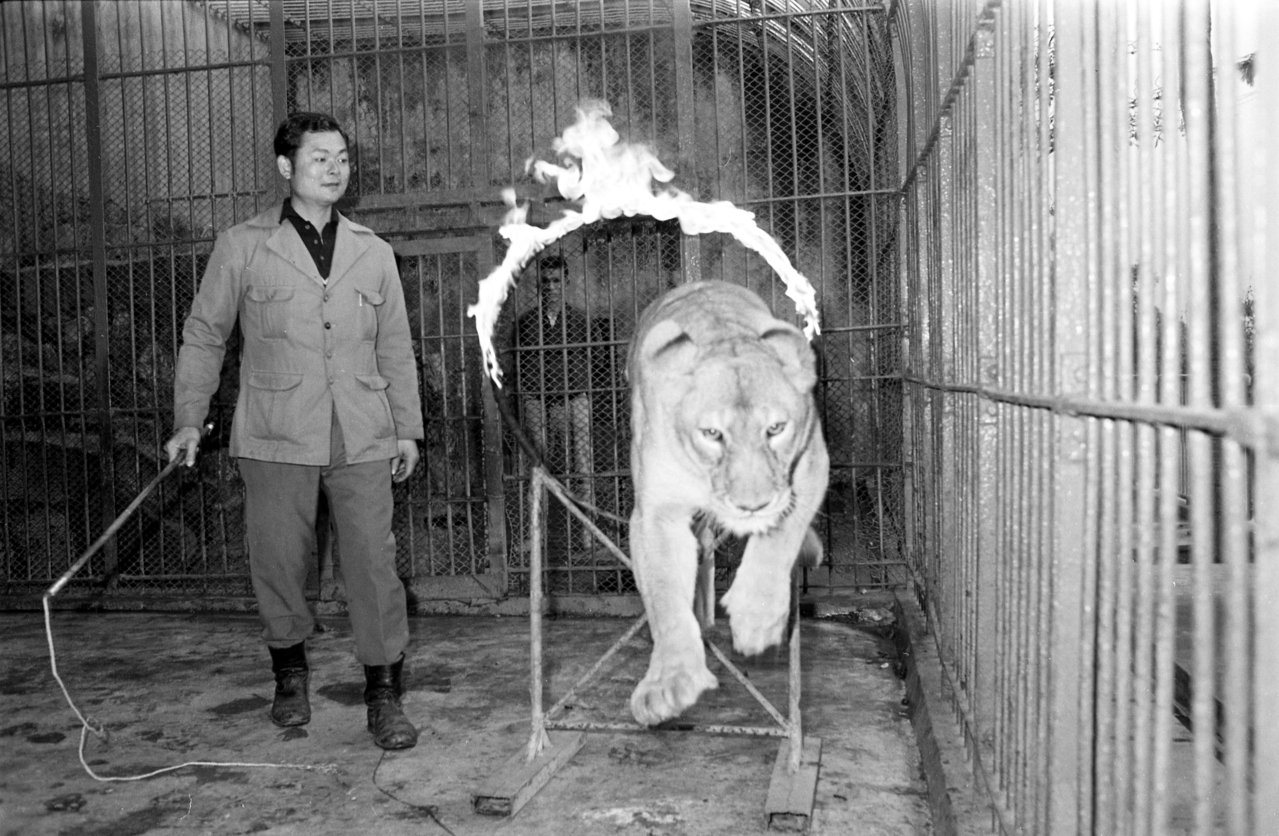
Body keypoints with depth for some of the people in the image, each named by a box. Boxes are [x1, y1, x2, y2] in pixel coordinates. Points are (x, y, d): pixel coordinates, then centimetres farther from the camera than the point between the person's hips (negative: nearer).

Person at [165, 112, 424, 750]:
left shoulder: (374, 253, 12)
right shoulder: (242, 247, 5)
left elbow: (396, 349, 15)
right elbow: (203, 336, 10)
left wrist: (407, 427, 12)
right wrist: (188, 420, 4)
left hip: (363, 437, 1)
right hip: (277, 437, -1)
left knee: (374, 563, -2)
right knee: (278, 559, 6)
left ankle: (384, 694, 10)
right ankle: (290, 672, 31)